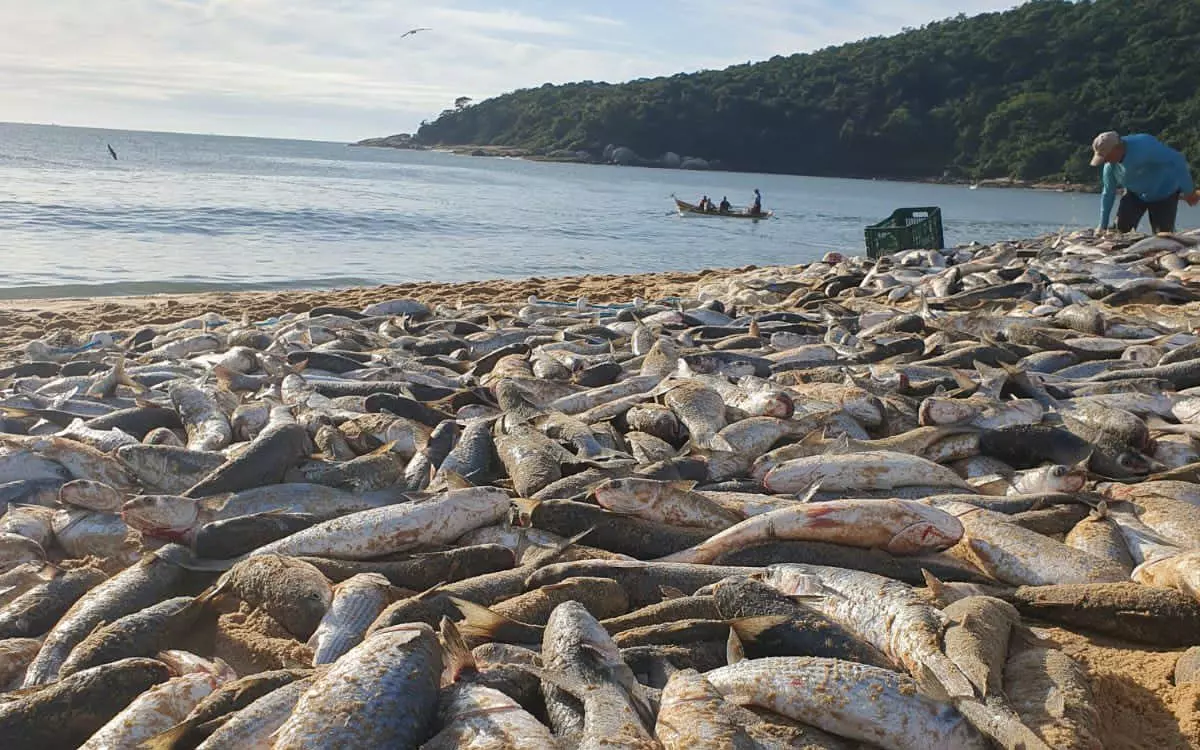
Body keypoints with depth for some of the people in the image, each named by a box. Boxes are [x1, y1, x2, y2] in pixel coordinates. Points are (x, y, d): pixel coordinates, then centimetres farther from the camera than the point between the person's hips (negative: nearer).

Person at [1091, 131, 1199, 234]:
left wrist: (1189, 192, -24)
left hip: (1164, 192, -5)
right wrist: (1103, 226, 0)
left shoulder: (1144, 146, -35)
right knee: (1121, 227, -10)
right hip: (1136, 194, 5)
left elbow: (1177, 160, -30)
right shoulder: (1110, 165, -15)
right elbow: (1108, 193, -3)